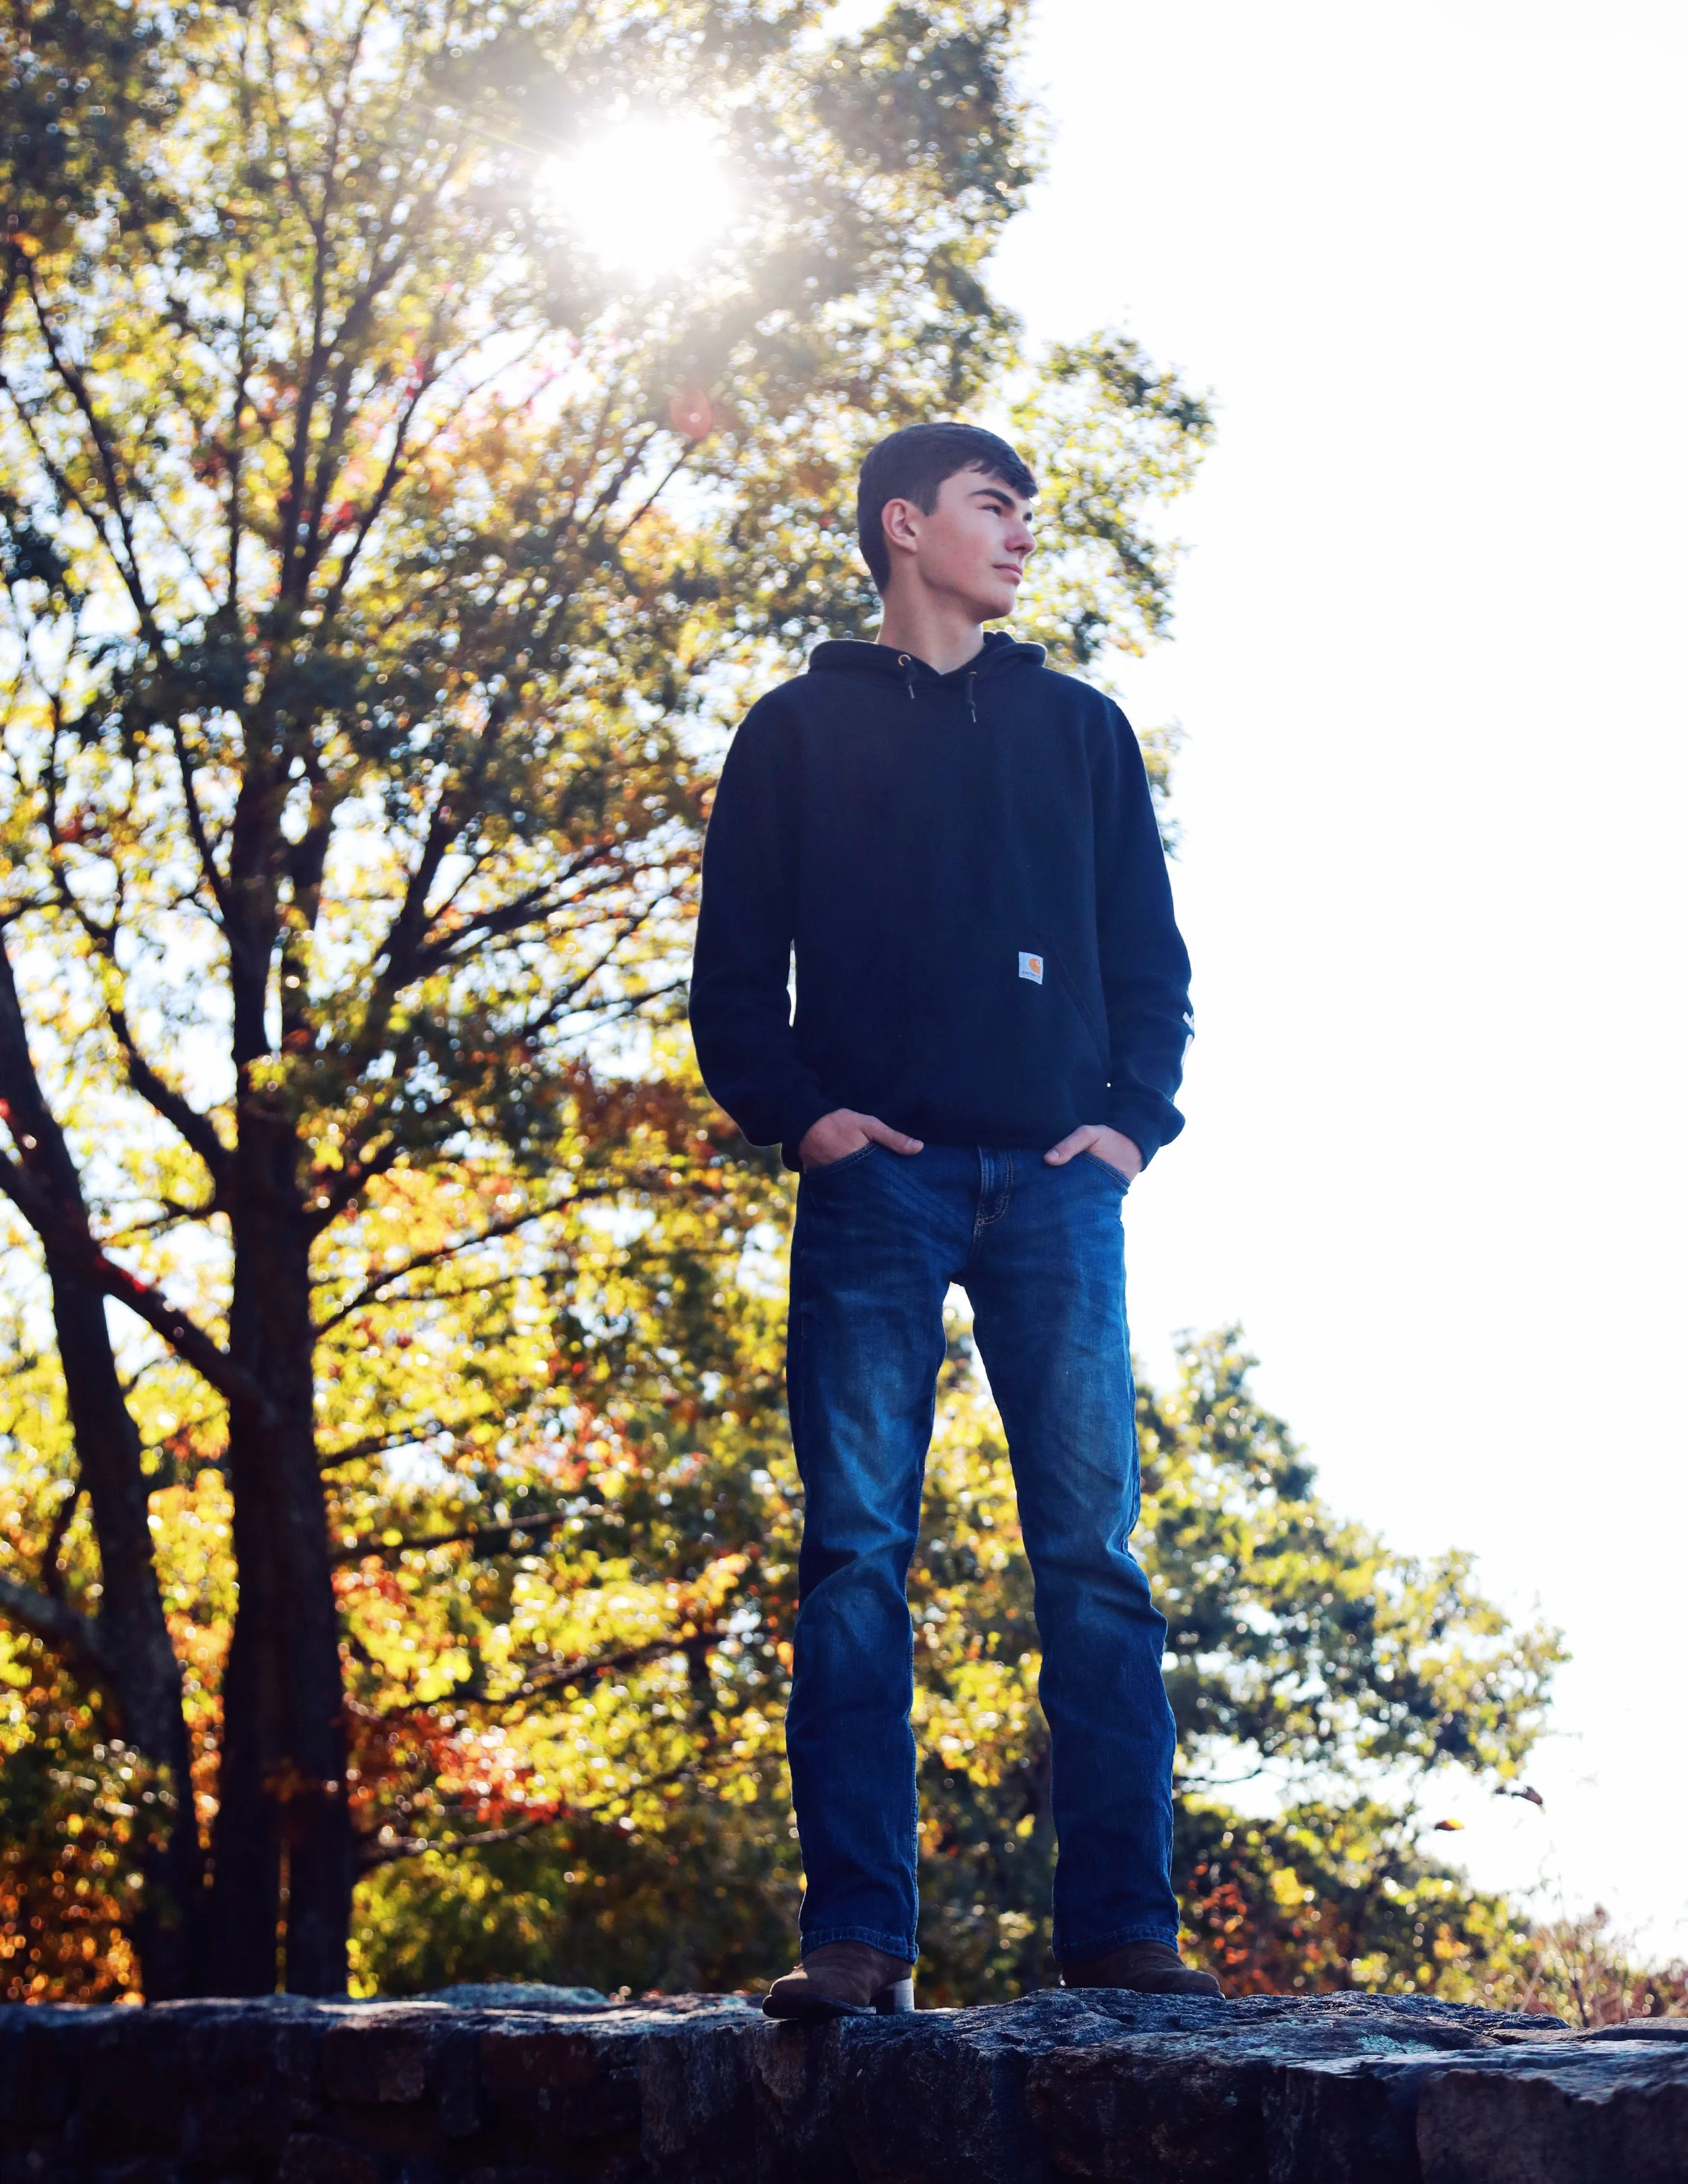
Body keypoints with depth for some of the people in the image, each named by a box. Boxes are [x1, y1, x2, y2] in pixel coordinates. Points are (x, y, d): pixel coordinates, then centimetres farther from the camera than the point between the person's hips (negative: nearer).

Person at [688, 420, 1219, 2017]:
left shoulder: (1079, 726, 21)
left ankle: (1120, 1927, -3)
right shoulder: (802, 729, 14)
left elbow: (1151, 957, 17)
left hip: (1056, 1181, 2)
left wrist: (1133, 1119, 1)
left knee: (1093, 1554, -4)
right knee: (857, 1553, -7)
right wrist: (797, 1112, -6)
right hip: (877, 1178, -2)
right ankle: (858, 1933, -7)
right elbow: (734, 967, 9)